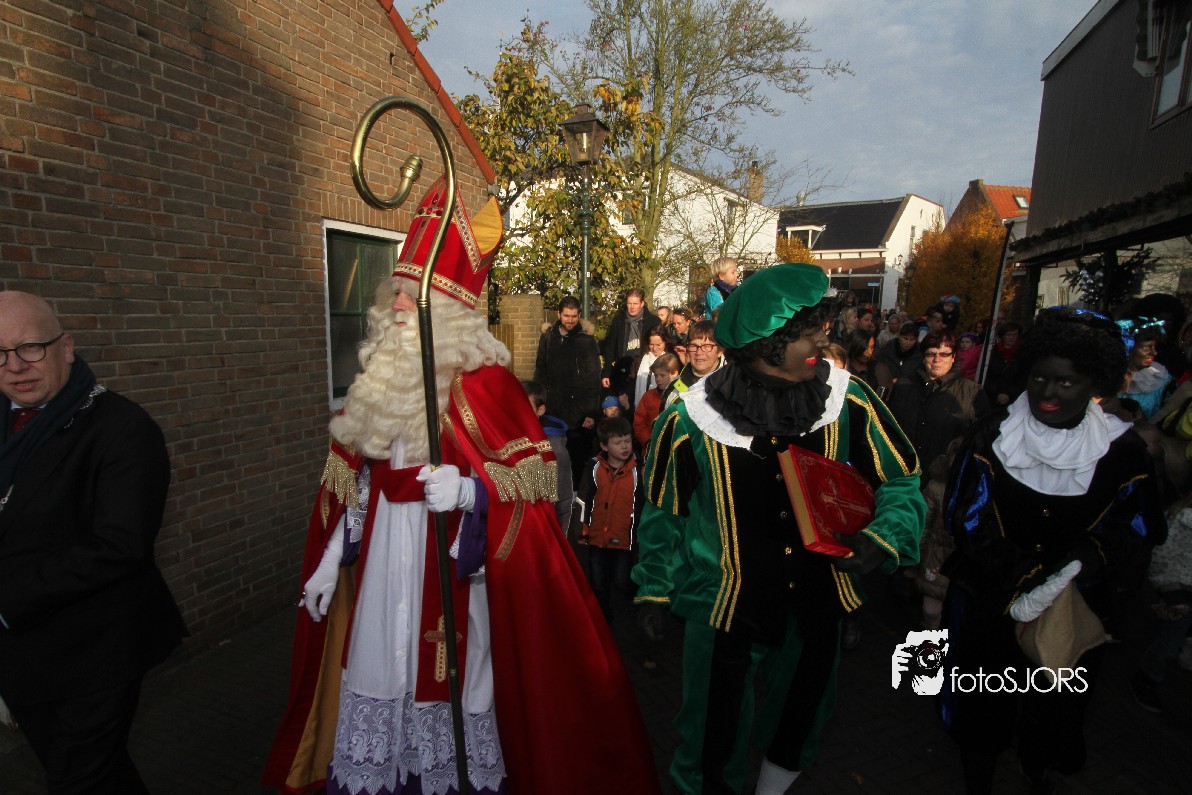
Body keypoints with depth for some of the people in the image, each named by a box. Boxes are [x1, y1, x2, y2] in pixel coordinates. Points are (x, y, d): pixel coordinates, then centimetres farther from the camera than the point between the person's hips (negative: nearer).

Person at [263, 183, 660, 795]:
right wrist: (329, 560, 15)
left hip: (448, 564, -5)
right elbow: (354, 483, 13)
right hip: (380, 561, 6)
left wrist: (468, 491, -31)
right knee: (378, 675, 15)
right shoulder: (380, 377, 6)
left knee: (443, 682, 7)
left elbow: (530, 482, -14)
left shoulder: (482, 380, -14)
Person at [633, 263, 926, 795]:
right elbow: (662, 508, -4)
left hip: (816, 600, 3)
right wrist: (654, 588, 3)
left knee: (800, 721, 29)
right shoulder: (689, 421, -19)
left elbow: (902, 481, -1)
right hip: (722, 604, -2)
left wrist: (885, 536, -20)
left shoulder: (849, 402, -15)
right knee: (715, 737, 19)